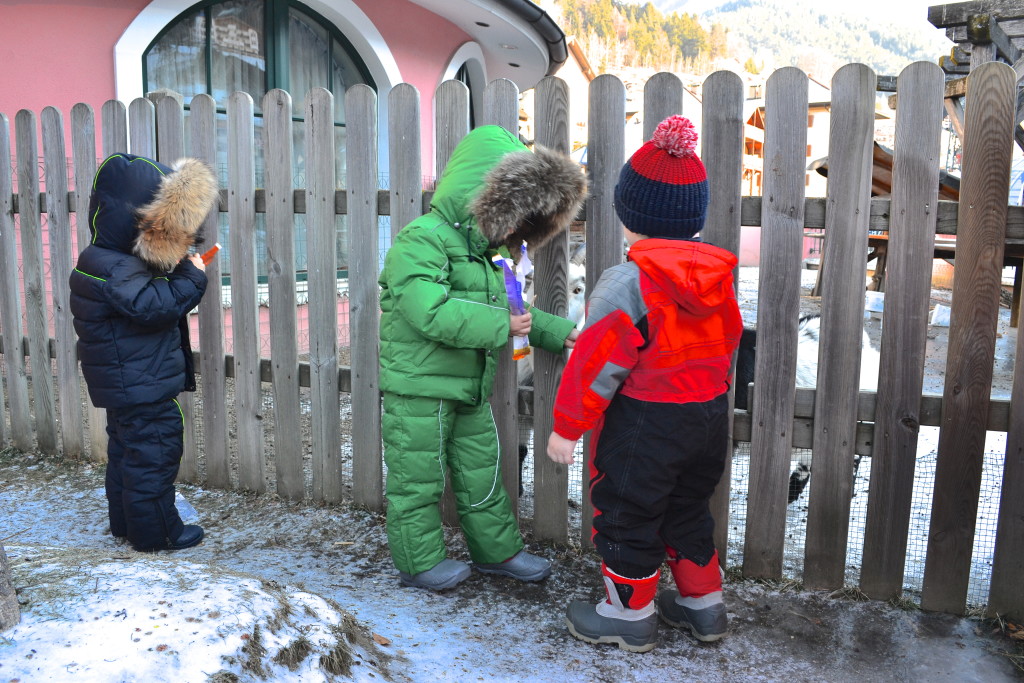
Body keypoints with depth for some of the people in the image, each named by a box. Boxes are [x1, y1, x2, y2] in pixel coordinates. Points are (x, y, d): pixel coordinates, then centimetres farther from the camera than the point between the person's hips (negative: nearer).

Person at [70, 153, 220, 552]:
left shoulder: (119, 260, 10)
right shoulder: (113, 270, -23)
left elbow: (156, 293, 14)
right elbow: (152, 306, -32)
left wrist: (178, 268, -1)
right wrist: (191, 277, -23)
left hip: (125, 387, 11)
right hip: (143, 388, -11)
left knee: (126, 451, 20)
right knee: (153, 456, -1)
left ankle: (125, 523, 34)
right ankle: (155, 533, 11)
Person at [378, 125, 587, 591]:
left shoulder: (482, 250, 12)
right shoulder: (421, 239, -19)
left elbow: (502, 308, 24)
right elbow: (431, 313, -31)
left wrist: (558, 332, 16)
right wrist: (500, 325, -24)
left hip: (470, 386, 9)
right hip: (418, 386, -9)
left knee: (482, 469, 18)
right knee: (419, 476, 6)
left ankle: (497, 548, 33)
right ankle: (419, 561, 23)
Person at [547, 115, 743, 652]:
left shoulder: (627, 281, -21)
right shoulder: (717, 275, 0)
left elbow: (597, 362, -19)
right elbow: (727, 344, 12)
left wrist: (566, 426, -10)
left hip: (642, 422, -7)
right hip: (709, 416, 7)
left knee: (627, 517, 11)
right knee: (687, 511, 24)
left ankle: (630, 615, 26)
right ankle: (702, 604, 37)